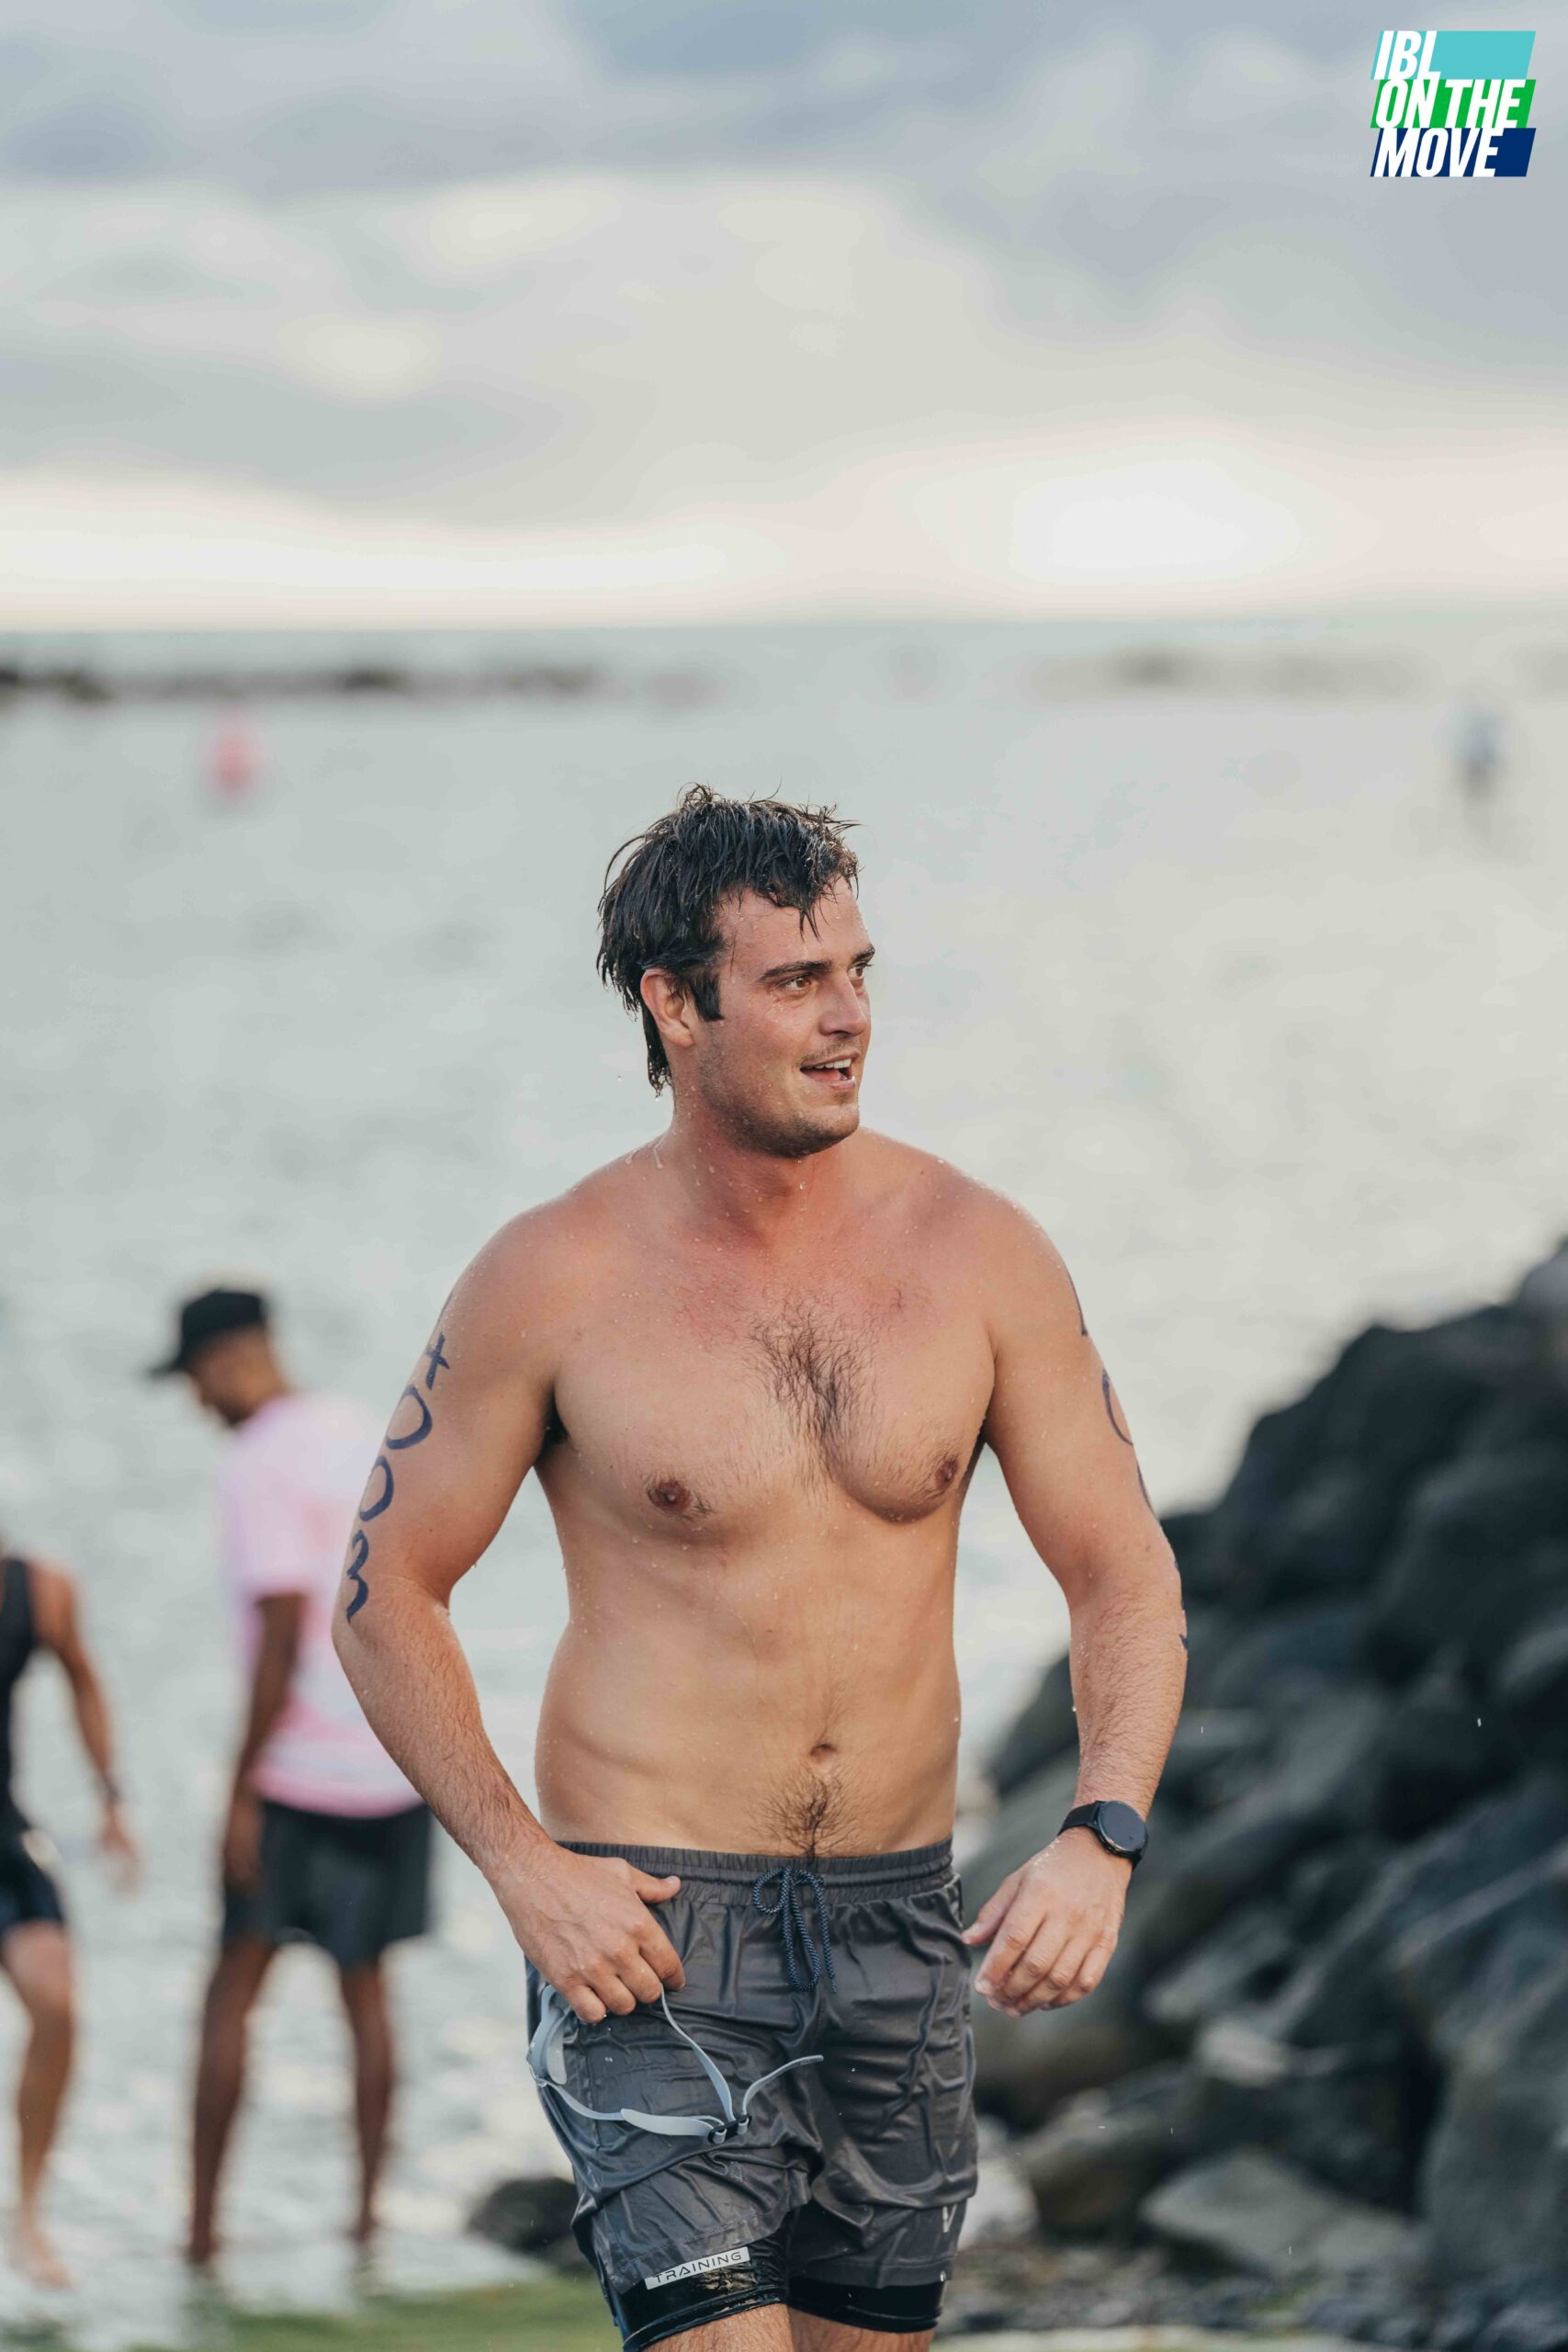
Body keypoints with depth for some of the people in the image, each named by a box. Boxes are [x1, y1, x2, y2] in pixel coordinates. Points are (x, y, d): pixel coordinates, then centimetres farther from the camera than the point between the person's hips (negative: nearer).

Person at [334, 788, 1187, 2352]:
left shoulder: (975, 1254, 0)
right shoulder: (553, 1281, -7)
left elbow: (1124, 1575, 4)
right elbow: (387, 1594, 1)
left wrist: (1102, 1839, -12)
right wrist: (523, 1867, -12)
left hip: (900, 1927, 4)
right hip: (648, 1930, -4)